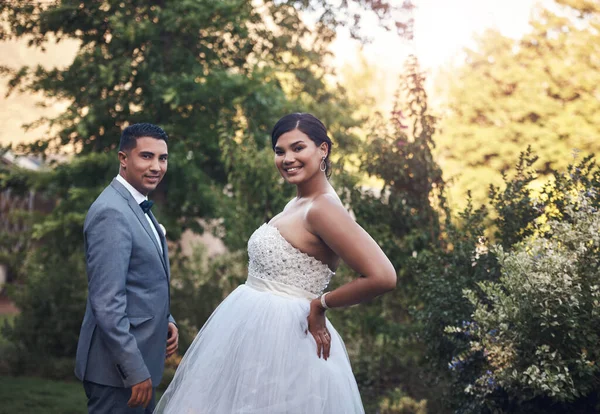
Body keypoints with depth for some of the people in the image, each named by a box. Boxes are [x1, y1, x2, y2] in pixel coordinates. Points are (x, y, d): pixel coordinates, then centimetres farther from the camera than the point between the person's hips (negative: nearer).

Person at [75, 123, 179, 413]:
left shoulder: (138, 207, 12)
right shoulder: (111, 213, -19)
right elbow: (106, 302, -24)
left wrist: (166, 321, 5)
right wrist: (135, 371, -23)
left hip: (139, 356, 10)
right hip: (118, 367, -9)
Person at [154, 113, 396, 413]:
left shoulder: (323, 208, -18)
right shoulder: (297, 204, 11)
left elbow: (382, 277, -27)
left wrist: (321, 305, -15)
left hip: (279, 337, -9)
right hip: (253, 330, 9)